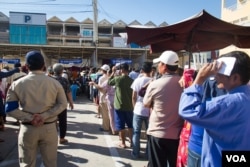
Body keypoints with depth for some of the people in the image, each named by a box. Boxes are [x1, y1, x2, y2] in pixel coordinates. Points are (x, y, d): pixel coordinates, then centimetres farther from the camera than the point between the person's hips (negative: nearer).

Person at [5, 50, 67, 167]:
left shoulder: (17, 84, -3)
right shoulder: (54, 83, -2)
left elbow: (10, 109, -6)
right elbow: (62, 104, -5)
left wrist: (29, 118, -11)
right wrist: (45, 116, -11)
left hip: (27, 129, 0)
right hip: (49, 128, 0)